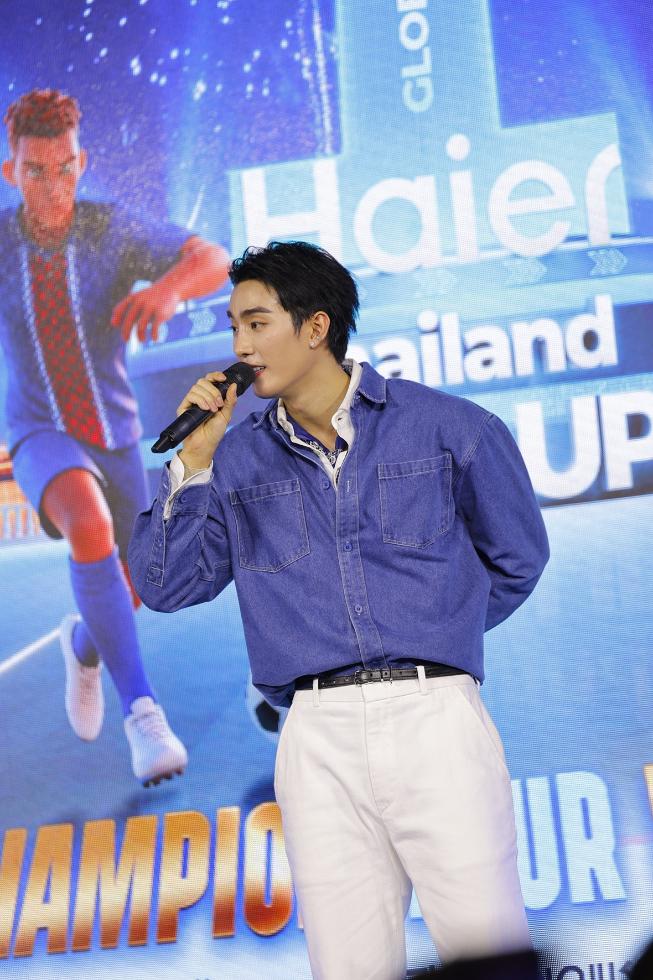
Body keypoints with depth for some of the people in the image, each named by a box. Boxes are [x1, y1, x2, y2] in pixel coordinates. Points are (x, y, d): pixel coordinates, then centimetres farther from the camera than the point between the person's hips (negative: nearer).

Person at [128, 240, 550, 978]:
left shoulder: (450, 428, 4)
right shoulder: (237, 459, 11)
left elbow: (515, 559, 15)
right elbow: (164, 586, 6)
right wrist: (192, 462, -3)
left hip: (434, 716, -2)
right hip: (318, 736, 2)